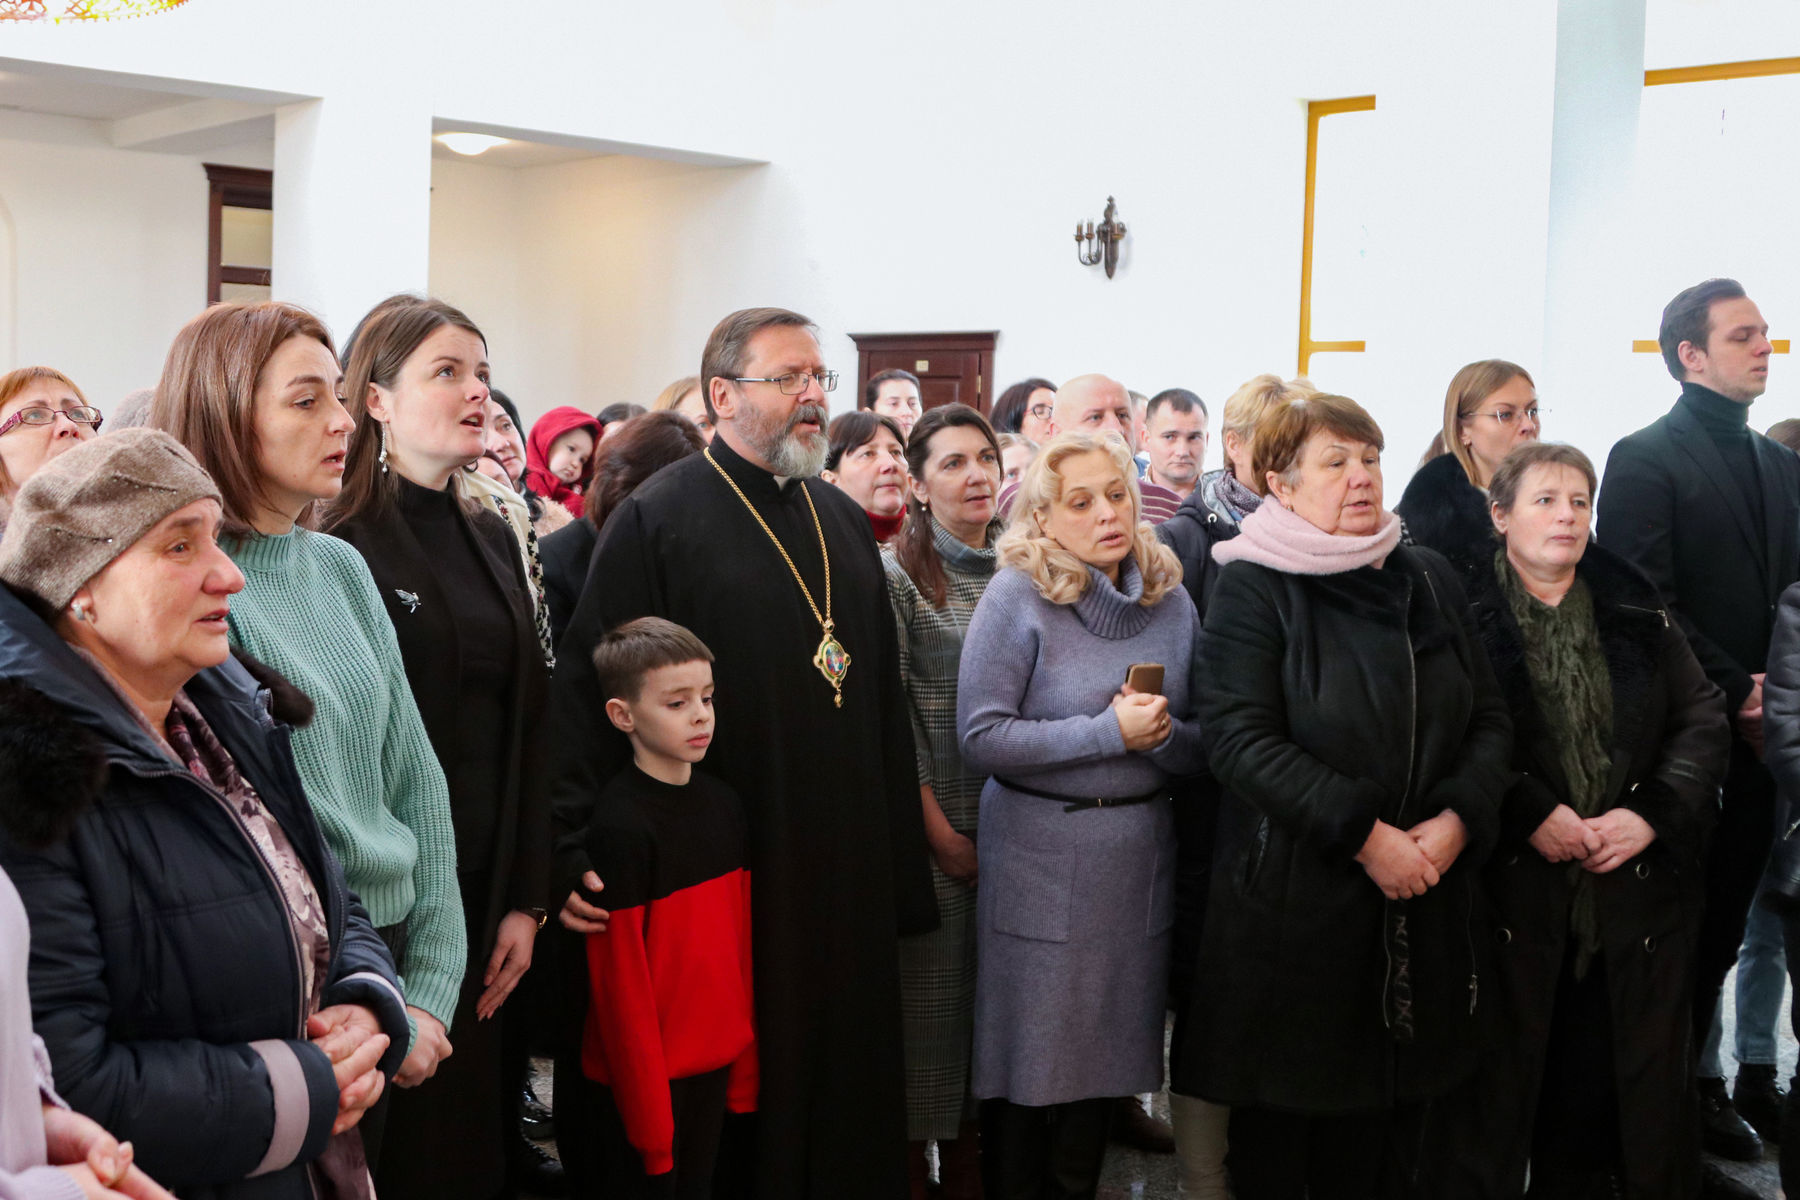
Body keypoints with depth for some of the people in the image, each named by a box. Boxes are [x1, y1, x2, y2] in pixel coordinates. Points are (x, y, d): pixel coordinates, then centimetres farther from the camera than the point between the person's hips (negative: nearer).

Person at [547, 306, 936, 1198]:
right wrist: (577, 849, -22)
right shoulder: (656, 519, -8)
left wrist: (901, 869, 13)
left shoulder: (844, 520, 13)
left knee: (846, 1086, 14)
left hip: (845, 869, 6)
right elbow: (592, 691, -14)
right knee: (726, 1111, 6)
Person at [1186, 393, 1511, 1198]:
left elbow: (1489, 717, 10)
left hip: (1423, 894, 5)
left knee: (1390, 1119, 12)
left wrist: (1458, 817, -9)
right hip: (1291, 900, -4)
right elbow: (1239, 740, -15)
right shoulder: (1252, 587, -5)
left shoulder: (1429, 580, 10)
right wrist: (1363, 834, -19)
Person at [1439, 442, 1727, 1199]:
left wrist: (1653, 813, -5)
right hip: (1510, 885, -4)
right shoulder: (1465, 613, -2)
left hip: (1636, 883, 4)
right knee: (1501, 1078, 2)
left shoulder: (1635, 613, 11)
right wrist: (1530, 813, -16)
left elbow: (1704, 721, 9)